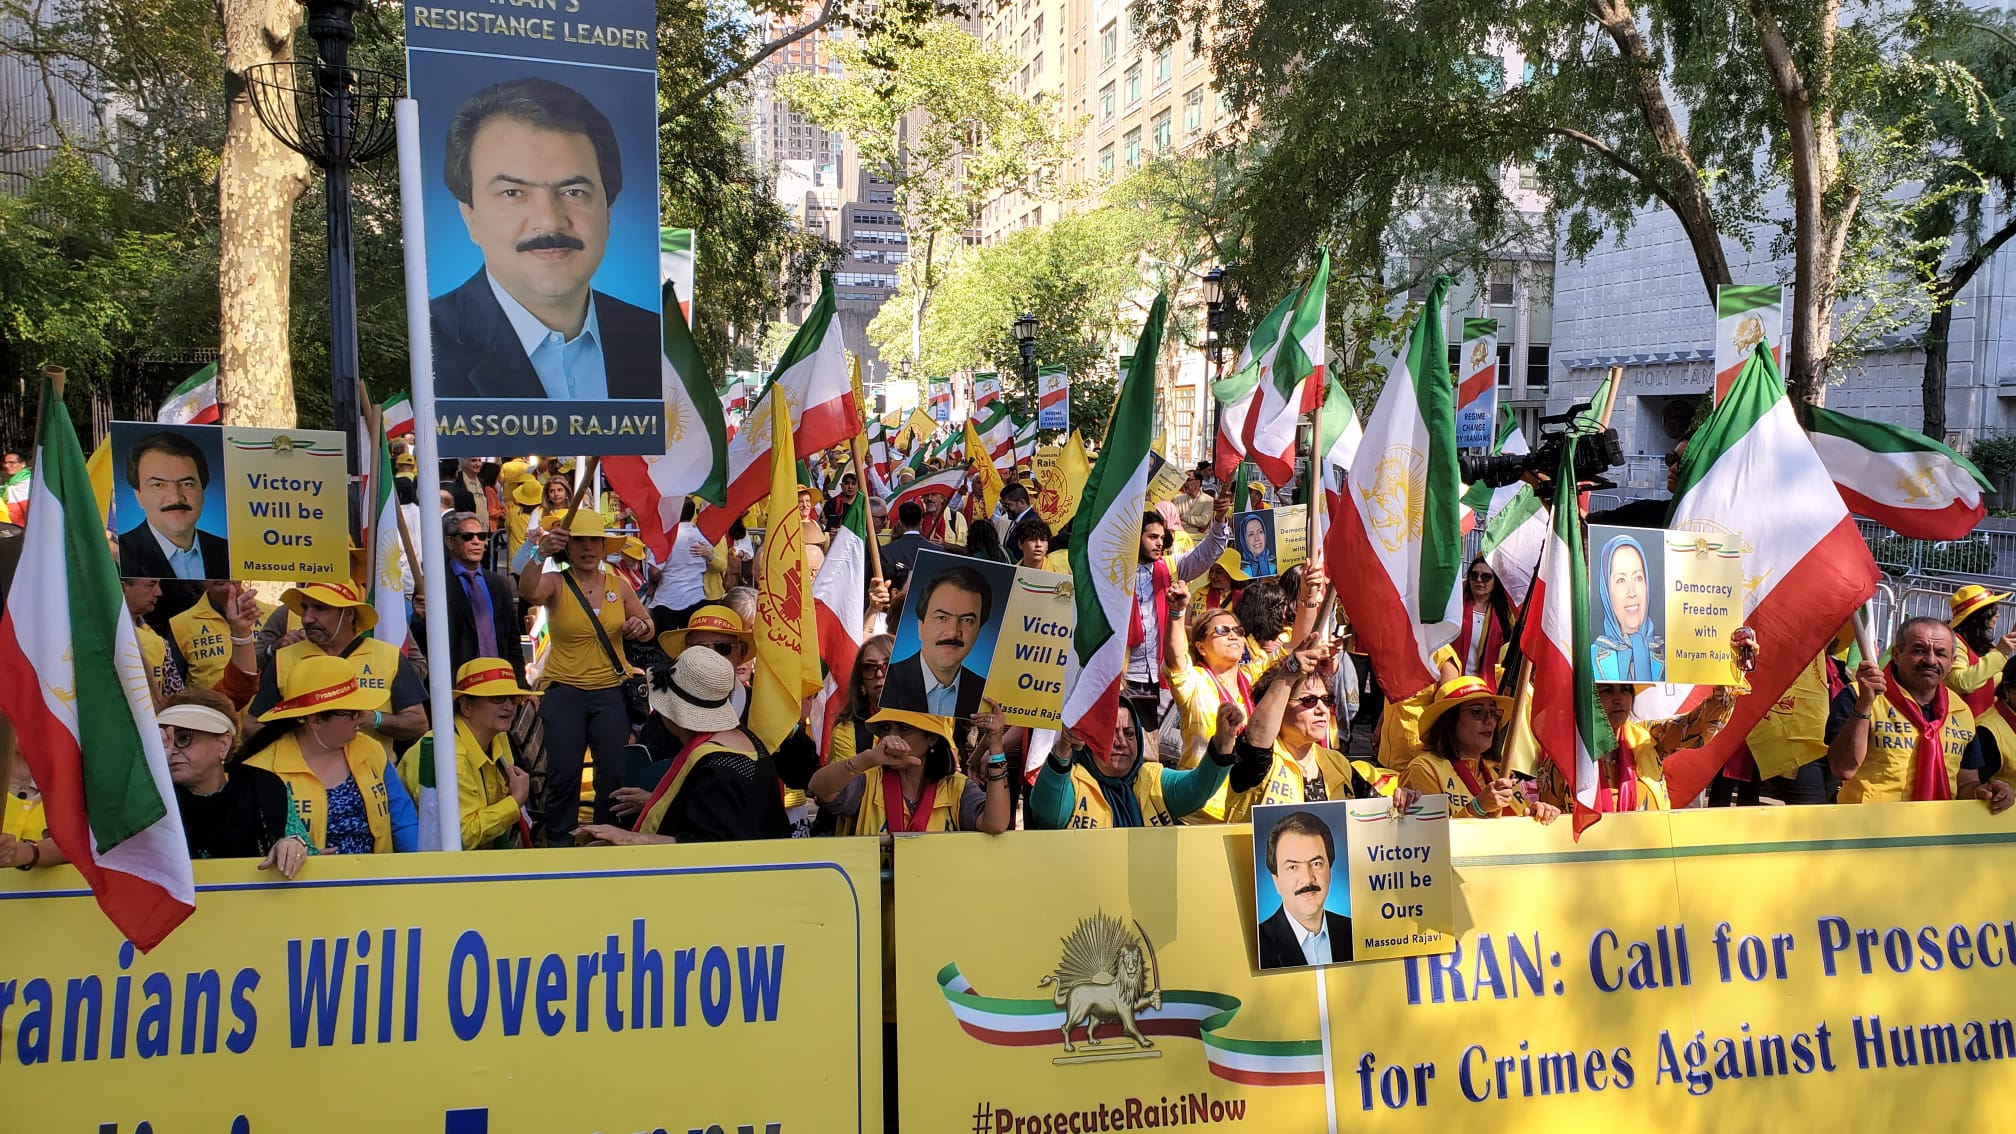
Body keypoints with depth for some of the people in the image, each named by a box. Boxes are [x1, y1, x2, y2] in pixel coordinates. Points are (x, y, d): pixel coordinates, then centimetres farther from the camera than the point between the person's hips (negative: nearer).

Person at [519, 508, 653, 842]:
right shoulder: (555, 582, -4)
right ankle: (558, 843, 14)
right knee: (563, 774, -4)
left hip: (612, 691, 3)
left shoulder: (618, 584, 6)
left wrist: (641, 626, -8)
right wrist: (541, 555, -46)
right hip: (564, 691, -2)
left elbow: (647, 628, 16)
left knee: (614, 773, 3)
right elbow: (528, 592, -28)